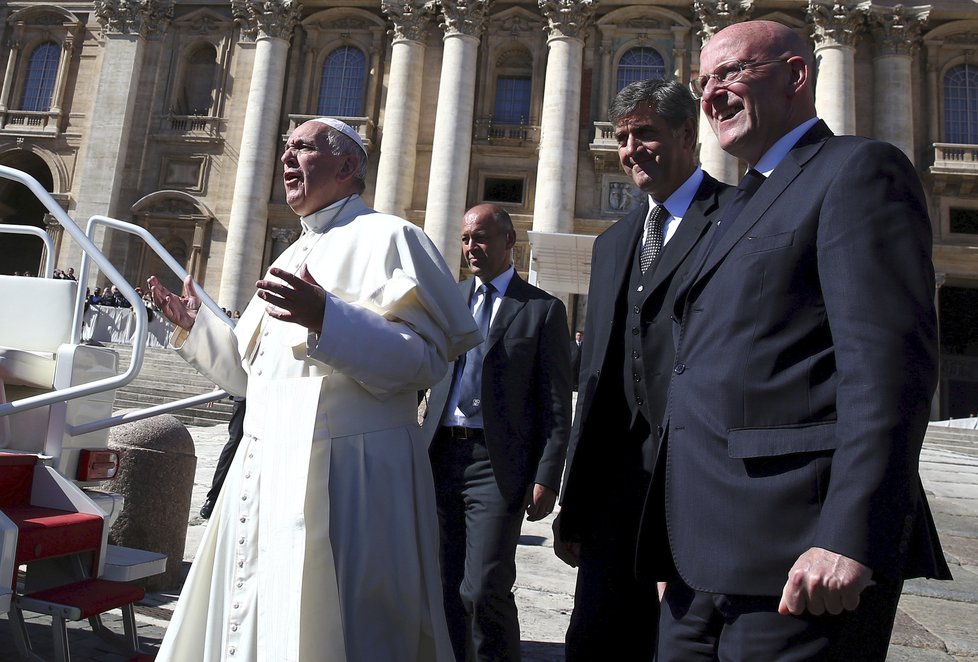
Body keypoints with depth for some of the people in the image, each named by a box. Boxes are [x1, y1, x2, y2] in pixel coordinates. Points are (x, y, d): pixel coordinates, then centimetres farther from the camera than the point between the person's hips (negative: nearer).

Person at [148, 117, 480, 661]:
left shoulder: (385, 236, -6)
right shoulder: (292, 258, 20)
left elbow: (424, 359, -19)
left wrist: (327, 319, -28)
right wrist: (195, 324, 16)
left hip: (342, 470, -8)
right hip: (264, 467, 9)